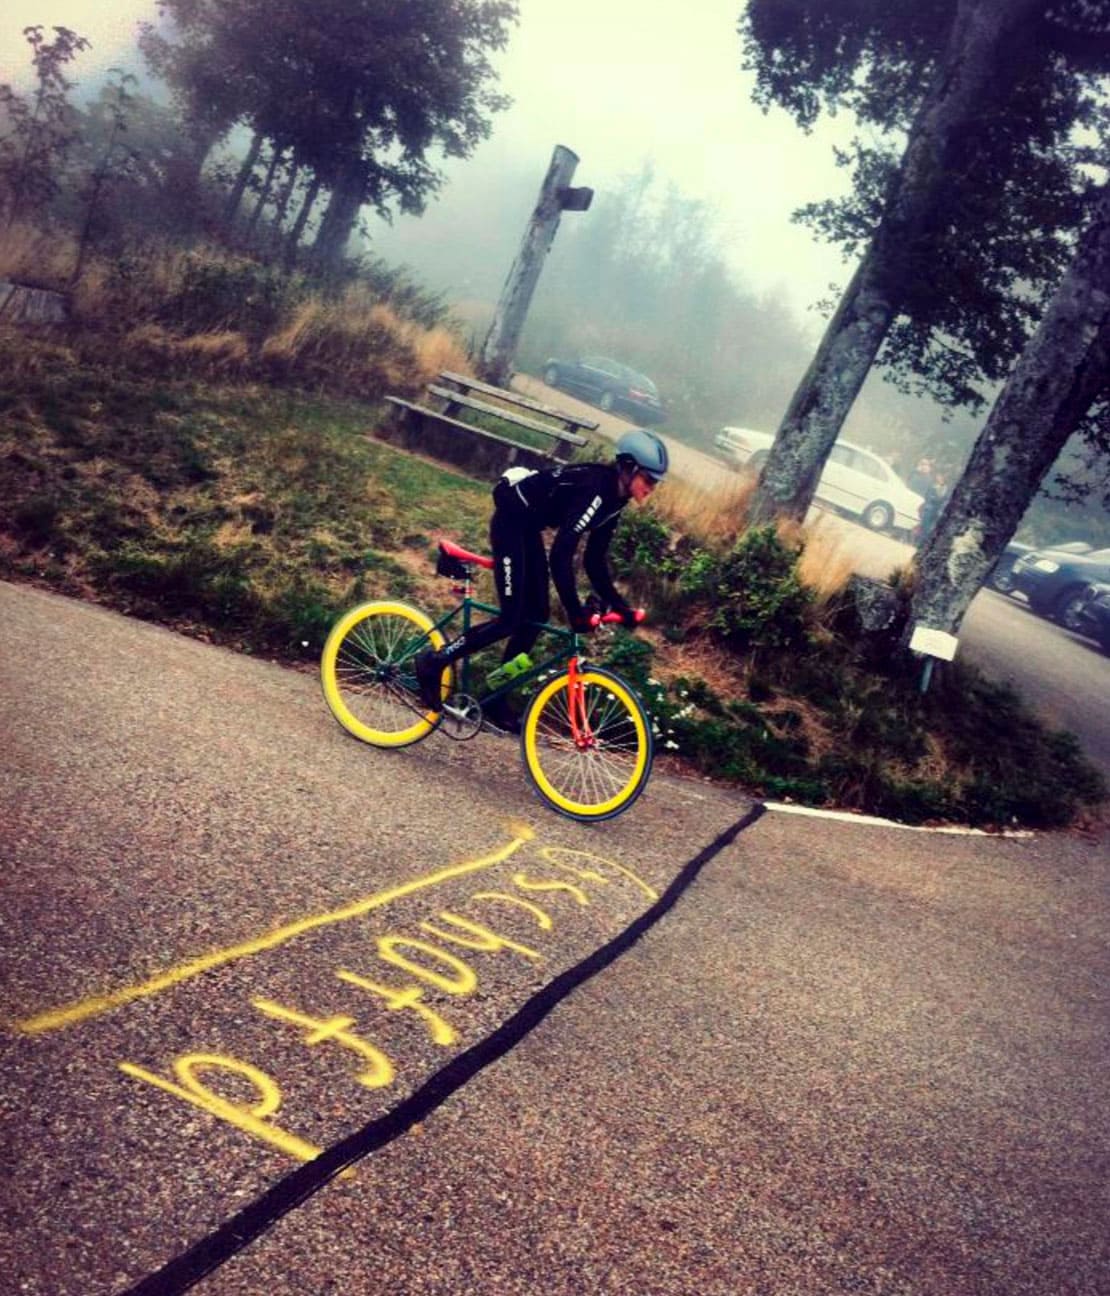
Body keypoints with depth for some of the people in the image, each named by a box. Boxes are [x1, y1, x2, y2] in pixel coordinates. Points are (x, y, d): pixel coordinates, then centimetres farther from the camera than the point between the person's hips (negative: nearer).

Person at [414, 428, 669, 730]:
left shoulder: (613, 499, 1)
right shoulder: (593, 489, -28)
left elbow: (594, 561, 6)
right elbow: (561, 554, -34)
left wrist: (617, 604, -3)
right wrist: (575, 612, -34)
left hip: (529, 527, 10)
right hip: (510, 521, -10)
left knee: (537, 616, 6)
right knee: (511, 620, -12)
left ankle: (496, 699, 15)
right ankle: (434, 662, 1)